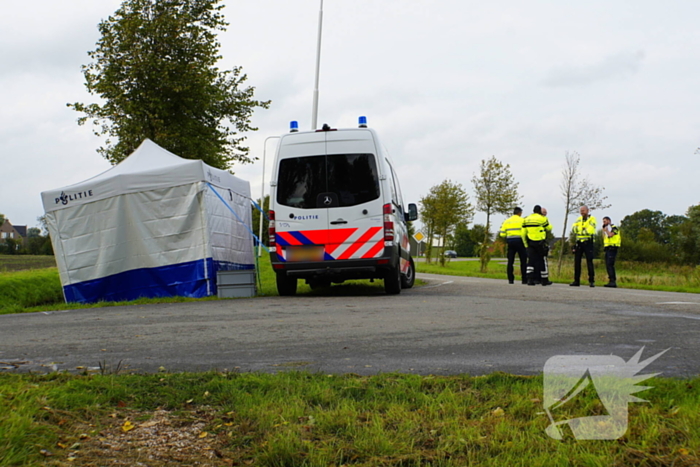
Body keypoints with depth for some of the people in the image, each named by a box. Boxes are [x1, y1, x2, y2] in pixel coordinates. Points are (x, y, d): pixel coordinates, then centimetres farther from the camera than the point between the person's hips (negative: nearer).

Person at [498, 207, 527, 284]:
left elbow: (502, 234, 5)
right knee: (523, 261, 3)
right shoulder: (521, 220, -1)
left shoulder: (506, 221, 10)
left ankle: (510, 279, 3)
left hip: (510, 242, 3)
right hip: (519, 241, -3)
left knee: (510, 261, 6)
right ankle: (524, 279, 0)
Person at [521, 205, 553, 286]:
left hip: (530, 243, 4)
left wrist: (526, 244, 14)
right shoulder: (542, 219, -6)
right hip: (540, 243, -4)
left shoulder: (526, 220, 8)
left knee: (531, 261, 5)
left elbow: (523, 234, 8)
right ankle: (545, 280, 12)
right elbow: (549, 228, 7)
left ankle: (530, 279, -5)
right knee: (543, 261, 5)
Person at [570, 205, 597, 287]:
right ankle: (576, 281, 11)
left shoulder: (592, 219, -1)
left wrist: (579, 231, -7)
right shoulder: (579, 219, 15)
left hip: (588, 243, -5)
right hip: (578, 242, 5)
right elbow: (573, 229, 2)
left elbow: (590, 230, -16)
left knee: (589, 261, -6)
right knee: (577, 262, 5)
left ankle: (591, 281, -3)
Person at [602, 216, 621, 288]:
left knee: (610, 265, -18)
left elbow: (610, 235, -19)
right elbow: (604, 238, 19)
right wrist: (603, 231, 14)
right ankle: (612, 282, 7)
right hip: (607, 249, 9)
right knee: (608, 265, 6)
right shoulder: (607, 229, 23)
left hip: (612, 249, -9)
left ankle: (612, 281, -22)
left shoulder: (614, 228, -4)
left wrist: (606, 230, -5)